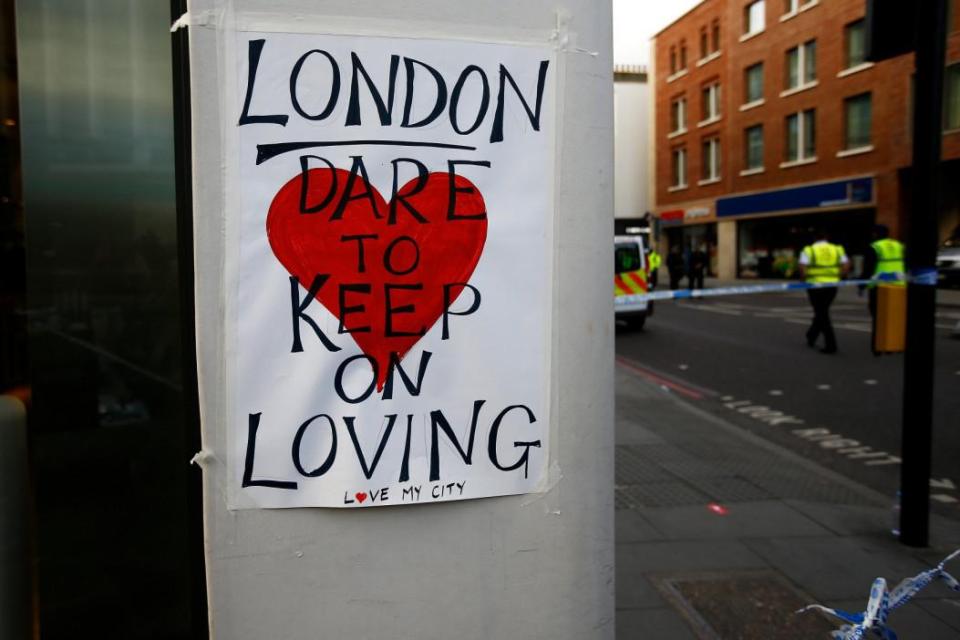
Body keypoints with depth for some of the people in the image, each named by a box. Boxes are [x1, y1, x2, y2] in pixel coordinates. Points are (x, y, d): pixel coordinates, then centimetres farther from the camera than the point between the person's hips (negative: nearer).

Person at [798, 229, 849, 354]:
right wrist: (837, 276, 8)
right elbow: (846, 265, -2)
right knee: (822, 312, 21)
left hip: (815, 284, -4)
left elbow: (802, 268, -15)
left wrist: (804, 278, 2)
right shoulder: (837, 249, 8)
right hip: (832, 285, 4)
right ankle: (811, 337, 34)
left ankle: (831, 345, -4)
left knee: (822, 314, 1)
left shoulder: (808, 250, -3)